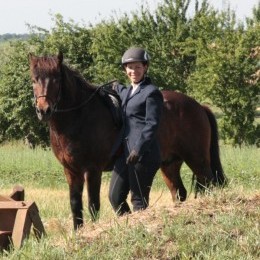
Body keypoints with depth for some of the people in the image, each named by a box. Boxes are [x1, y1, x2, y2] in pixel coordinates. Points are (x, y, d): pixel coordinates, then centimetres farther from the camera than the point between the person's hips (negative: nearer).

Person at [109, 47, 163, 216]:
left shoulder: (152, 92, -7)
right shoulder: (125, 92, 18)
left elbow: (151, 125, -15)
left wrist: (138, 149, -22)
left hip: (143, 154, -8)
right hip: (124, 152, 8)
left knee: (139, 200, -3)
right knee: (115, 197, 7)